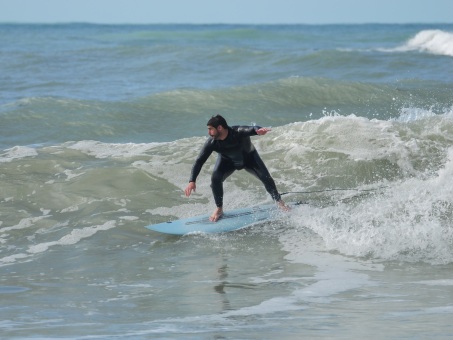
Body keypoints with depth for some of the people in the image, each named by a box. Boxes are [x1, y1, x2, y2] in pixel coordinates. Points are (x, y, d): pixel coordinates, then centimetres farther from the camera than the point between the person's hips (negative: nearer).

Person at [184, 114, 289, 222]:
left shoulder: (238, 132, -40)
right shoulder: (211, 143, -30)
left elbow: (251, 129, -60)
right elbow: (199, 161, -24)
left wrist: (258, 130, -85)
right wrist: (192, 181, -32)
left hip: (249, 157, -2)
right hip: (227, 160, 2)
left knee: (265, 177, -15)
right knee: (215, 178, -23)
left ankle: (279, 202, 11)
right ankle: (219, 209, -2)